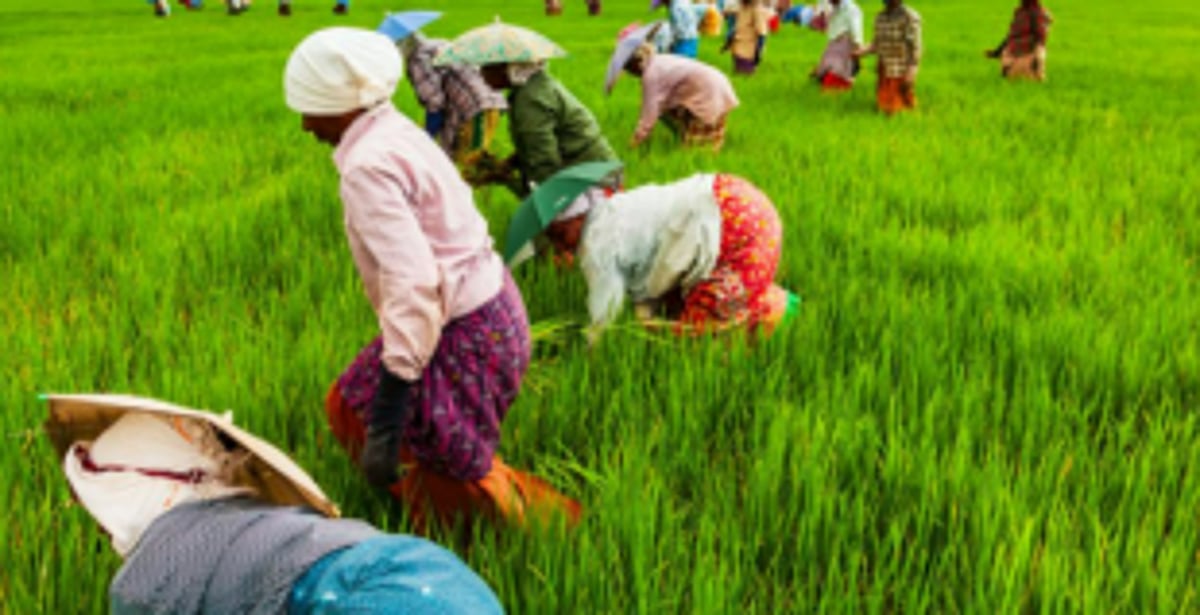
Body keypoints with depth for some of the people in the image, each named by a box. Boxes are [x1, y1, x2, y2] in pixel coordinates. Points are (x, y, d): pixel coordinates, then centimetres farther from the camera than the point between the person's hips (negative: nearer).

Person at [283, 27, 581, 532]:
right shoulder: (397, 131, 6)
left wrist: (385, 425, -34)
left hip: (466, 337, -9)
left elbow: (413, 286, -31)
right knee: (349, 405, 18)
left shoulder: (368, 166, -21)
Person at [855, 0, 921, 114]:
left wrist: (911, 73, -22)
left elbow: (915, 48, -15)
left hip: (902, 73, -7)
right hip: (884, 73, 7)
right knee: (886, 109, 9)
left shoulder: (910, 17, -13)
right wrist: (861, 52, 0)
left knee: (903, 110, -3)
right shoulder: (880, 17, 9)